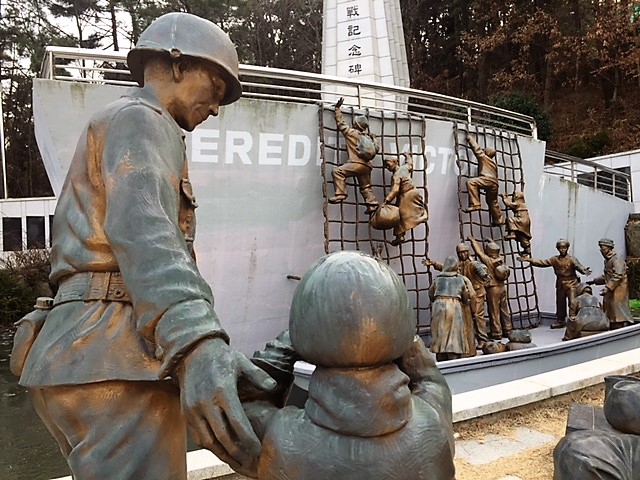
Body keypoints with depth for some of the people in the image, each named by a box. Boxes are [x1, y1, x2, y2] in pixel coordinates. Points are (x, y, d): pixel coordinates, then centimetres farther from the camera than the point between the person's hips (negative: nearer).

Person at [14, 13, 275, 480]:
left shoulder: (110, 135, 29)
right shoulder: (139, 121, -2)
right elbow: (141, 230, -23)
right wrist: (198, 344, -38)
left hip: (93, 356, 10)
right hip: (114, 359, -10)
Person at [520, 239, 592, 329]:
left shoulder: (572, 259, -9)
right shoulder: (554, 259, 4)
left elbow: (578, 266, -25)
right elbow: (542, 263, 7)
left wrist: (584, 271, -48)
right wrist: (529, 260, 1)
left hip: (571, 284, -5)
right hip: (560, 285, 5)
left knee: (573, 303, -13)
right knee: (560, 304, 14)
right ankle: (560, 321, 29)